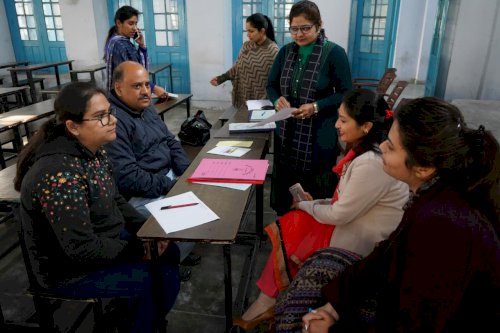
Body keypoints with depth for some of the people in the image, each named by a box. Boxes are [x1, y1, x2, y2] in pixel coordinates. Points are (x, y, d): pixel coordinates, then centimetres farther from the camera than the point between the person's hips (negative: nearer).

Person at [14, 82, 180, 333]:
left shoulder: (93, 151, -3)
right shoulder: (60, 174, -32)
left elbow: (114, 200, 8)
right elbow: (82, 249, -30)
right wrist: (139, 249, -19)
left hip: (105, 239, 9)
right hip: (72, 268, -8)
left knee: (170, 253, 8)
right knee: (164, 278, -14)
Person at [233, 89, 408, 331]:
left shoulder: (370, 164, -30)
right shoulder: (367, 150, 0)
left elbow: (339, 215, -22)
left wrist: (303, 205, -5)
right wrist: (315, 203, 0)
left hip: (360, 240, -8)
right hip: (354, 222, 8)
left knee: (287, 235, -3)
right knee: (289, 229, 0)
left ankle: (269, 303, 20)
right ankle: (268, 304, 10)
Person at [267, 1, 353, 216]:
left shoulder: (334, 53, -9)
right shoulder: (286, 51, 7)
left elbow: (345, 94, -8)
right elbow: (271, 85, 11)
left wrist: (316, 107, -22)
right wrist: (277, 100, -12)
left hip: (318, 135, -4)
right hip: (286, 131, 5)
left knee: (315, 190, 5)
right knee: (285, 182, 12)